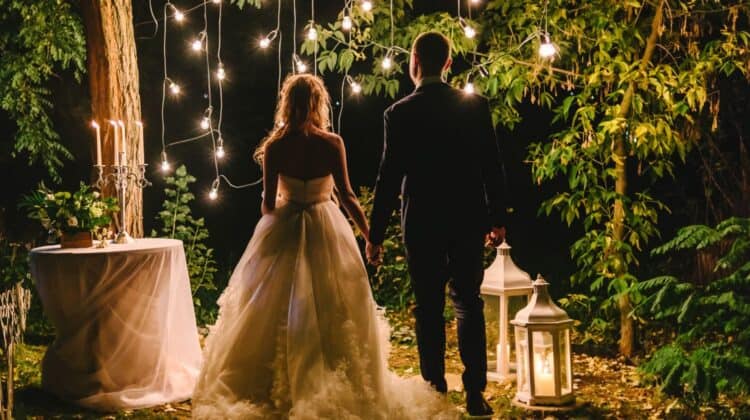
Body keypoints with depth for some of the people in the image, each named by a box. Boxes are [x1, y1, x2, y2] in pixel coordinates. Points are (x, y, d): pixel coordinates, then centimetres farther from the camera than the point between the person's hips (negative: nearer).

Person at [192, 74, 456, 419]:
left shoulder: (274, 147, -10)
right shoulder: (332, 144, -10)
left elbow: (269, 201, -6)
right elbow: (347, 197, -8)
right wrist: (370, 233, 3)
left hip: (284, 231, 0)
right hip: (326, 232, 0)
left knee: (275, 311, 12)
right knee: (332, 311, 12)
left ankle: (271, 388, 17)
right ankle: (340, 386, 19)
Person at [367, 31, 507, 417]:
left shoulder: (399, 114, -7)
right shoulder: (475, 105, -1)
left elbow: (389, 177, -7)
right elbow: (491, 166, 1)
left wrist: (375, 233, 0)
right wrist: (497, 219, 10)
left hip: (421, 223, -2)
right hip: (467, 219, 2)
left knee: (428, 307, 7)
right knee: (468, 303, 8)